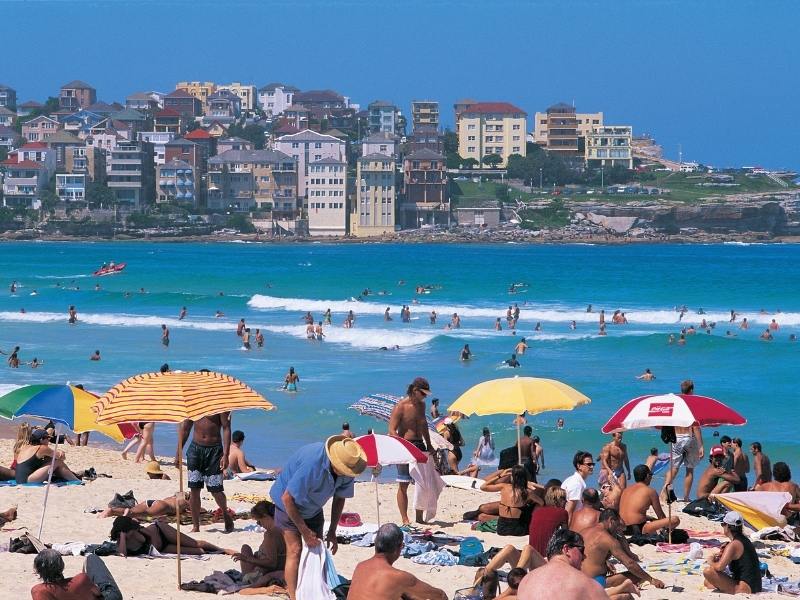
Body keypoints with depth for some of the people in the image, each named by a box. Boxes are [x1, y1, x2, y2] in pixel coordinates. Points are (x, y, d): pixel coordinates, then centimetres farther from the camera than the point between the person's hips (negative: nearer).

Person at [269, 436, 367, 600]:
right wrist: (304, 531, -24)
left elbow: (339, 498, 0)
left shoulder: (346, 470, -18)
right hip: (289, 506, -6)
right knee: (295, 551, -14)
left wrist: (332, 532, -3)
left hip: (313, 509, 6)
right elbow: (287, 498, -32)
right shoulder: (312, 464, -40)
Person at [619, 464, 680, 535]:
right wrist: (666, 524, 26)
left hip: (624, 530, 7)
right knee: (675, 520, -10)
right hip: (638, 530, -7)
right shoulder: (650, 491, -2)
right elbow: (661, 516, 6)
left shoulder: (626, 490, 16)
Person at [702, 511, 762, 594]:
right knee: (707, 582, 22)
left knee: (708, 571, -22)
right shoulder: (745, 540, 11)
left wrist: (710, 562, -5)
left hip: (745, 589, -10)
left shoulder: (733, 545, -17)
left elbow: (719, 567, -28)